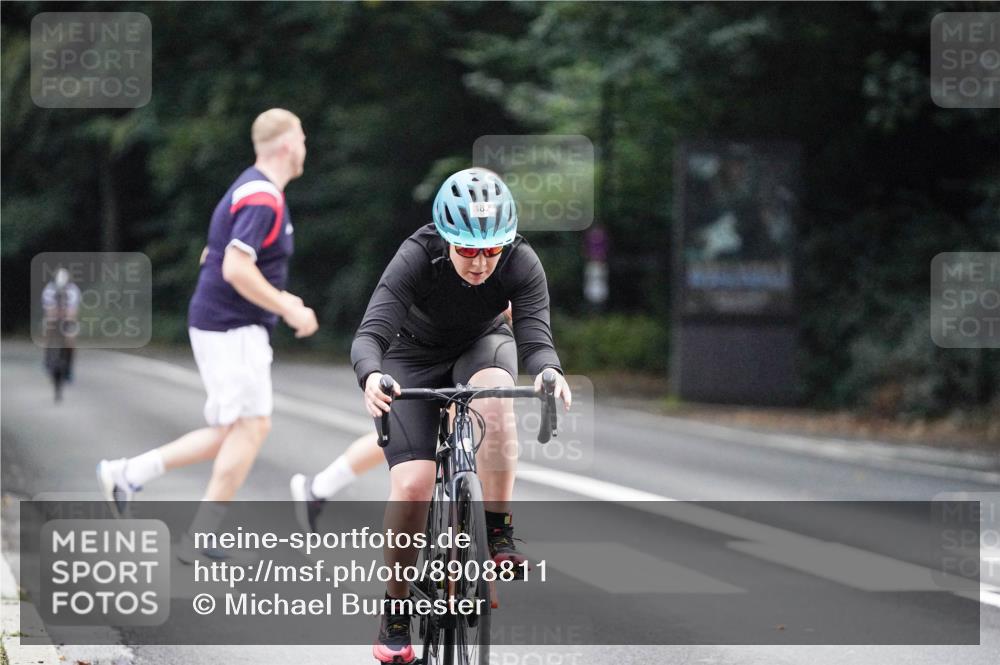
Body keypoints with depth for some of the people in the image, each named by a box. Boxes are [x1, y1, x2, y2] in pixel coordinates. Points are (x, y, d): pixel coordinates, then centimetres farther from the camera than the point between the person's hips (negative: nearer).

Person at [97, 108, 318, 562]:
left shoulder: (250, 190, 16)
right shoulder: (262, 198, -17)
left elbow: (217, 258, 24)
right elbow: (236, 268, -26)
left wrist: (276, 297, 21)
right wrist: (288, 309, -18)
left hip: (223, 326, 10)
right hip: (232, 328, -10)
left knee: (230, 436, 10)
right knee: (250, 427, -9)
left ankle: (127, 474, 11)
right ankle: (201, 537, -8)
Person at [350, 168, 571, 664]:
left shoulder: (521, 264, -27)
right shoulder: (416, 259, -32)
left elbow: (536, 336, -35)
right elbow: (370, 333, -40)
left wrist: (548, 370, -58)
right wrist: (371, 376, -62)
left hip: (482, 346, 1)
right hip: (415, 357, -1)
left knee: (494, 396, -37)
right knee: (412, 487, -19)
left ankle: (499, 532, -23)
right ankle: (396, 612, -1)